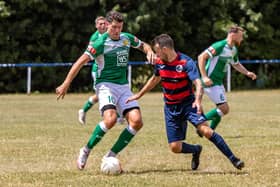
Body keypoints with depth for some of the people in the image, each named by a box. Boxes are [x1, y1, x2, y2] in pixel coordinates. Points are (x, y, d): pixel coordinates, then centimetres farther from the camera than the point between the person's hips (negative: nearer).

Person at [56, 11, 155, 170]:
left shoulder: (127, 38, 8)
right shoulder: (100, 43, -10)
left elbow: (143, 45, 27)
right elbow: (81, 62, -12)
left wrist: (149, 51, 2)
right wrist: (66, 85, -17)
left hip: (123, 86, 6)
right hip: (106, 85, -6)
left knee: (137, 121, -13)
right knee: (111, 118, -30)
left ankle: (111, 156, -3)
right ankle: (86, 151, -11)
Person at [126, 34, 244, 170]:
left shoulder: (186, 63, -19)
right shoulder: (159, 63, -1)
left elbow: (198, 83, -30)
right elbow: (155, 79, 20)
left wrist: (198, 100, -49)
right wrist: (139, 95, 27)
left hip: (188, 104, -5)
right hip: (170, 108, 5)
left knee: (205, 130, -27)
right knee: (175, 147, -4)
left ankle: (233, 159, -18)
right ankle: (196, 150, 30)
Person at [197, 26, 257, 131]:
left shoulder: (234, 50, 10)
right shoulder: (220, 46, -19)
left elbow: (236, 64, 29)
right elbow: (201, 57, -22)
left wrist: (247, 73, 13)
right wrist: (204, 77, -27)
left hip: (219, 82, 10)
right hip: (210, 82, -10)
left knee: (221, 109, 15)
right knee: (224, 109, -13)